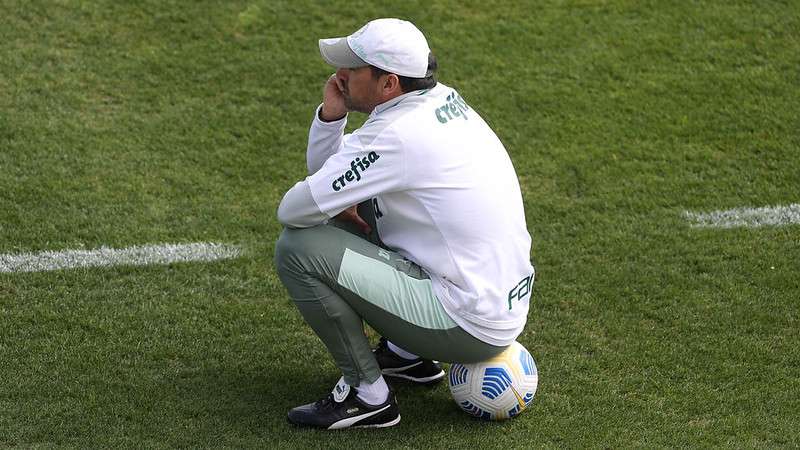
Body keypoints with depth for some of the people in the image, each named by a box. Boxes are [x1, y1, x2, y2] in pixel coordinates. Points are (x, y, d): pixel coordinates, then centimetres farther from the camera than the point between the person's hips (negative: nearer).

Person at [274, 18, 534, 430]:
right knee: (355, 199, 22)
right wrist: (331, 114, -2)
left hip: (469, 326, -10)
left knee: (297, 247, -12)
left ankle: (367, 394, -1)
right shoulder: (442, 100, 7)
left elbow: (293, 210, -17)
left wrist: (337, 206, 4)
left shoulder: (397, 134, -21)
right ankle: (409, 354, 26)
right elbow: (324, 167, 17)